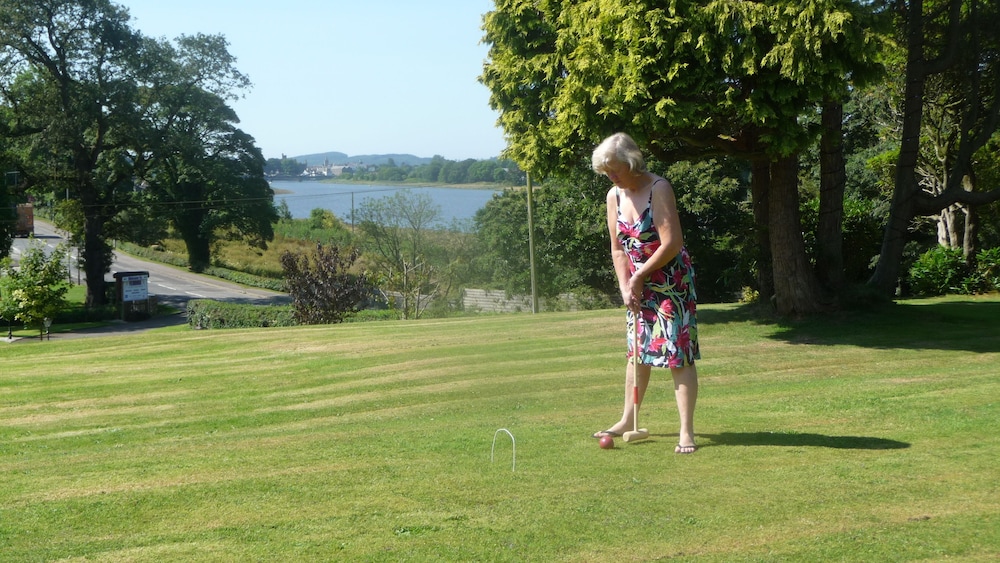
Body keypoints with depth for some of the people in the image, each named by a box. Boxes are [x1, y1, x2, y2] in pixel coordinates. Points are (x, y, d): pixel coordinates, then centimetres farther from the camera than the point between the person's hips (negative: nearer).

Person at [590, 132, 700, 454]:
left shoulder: (659, 190, -17)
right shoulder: (614, 196, 4)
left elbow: (671, 244, -22)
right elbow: (618, 249, 8)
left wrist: (640, 275, -14)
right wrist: (625, 286, -3)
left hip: (673, 283, -7)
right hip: (639, 285, 7)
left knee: (678, 355, -8)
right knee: (637, 352, 14)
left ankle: (686, 432, -5)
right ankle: (628, 420, 26)